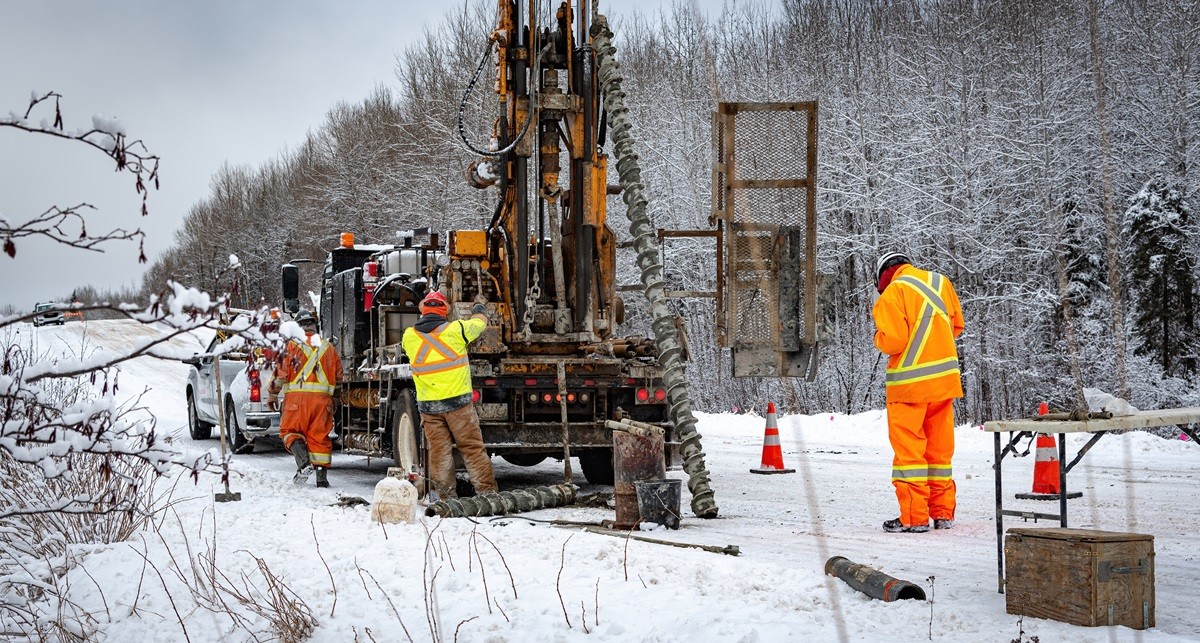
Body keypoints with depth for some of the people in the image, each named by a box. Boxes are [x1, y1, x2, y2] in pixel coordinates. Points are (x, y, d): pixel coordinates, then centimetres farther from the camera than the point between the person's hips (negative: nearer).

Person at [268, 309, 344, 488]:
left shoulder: (292, 345, 2)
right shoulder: (328, 347, 14)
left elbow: (281, 372, -2)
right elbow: (339, 376, 19)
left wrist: (272, 394, 9)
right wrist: (333, 394, 35)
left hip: (298, 396, -3)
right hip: (323, 398, 3)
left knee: (290, 430, 7)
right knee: (319, 435, 7)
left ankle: (304, 462, -16)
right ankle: (322, 476, 5)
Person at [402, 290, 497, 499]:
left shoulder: (409, 336, -1)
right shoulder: (455, 330, -7)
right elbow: (479, 322, 12)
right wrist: (479, 306, 35)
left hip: (428, 404, 2)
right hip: (457, 400, -2)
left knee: (438, 451, 7)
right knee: (472, 447, 4)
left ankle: (445, 495, 9)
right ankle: (487, 491, 4)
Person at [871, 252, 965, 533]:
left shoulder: (892, 293, -11)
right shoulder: (940, 282, 9)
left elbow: (892, 341, -17)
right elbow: (956, 326, 17)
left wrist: (879, 337, 4)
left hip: (910, 381, -6)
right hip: (944, 376, 6)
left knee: (908, 449, 0)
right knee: (940, 448, 14)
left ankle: (913, 517, -1)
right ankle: (943, 513, 18)